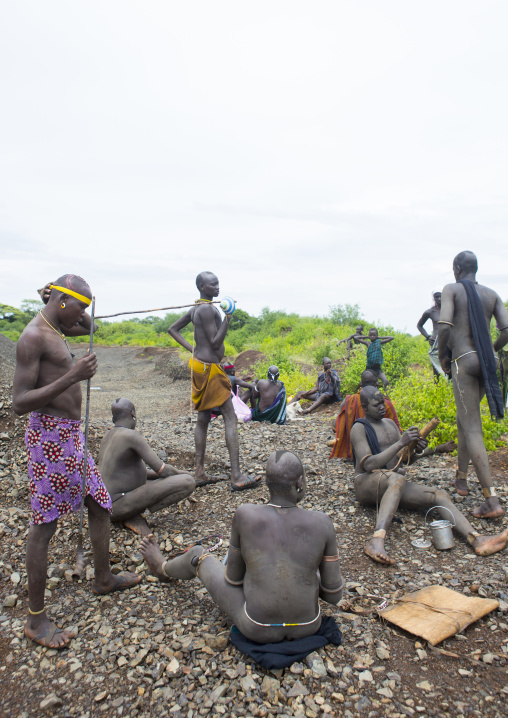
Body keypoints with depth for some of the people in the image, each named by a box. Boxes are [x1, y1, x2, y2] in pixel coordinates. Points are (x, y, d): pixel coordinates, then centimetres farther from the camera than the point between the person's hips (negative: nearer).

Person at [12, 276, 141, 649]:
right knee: (44, 526, 0)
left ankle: (104, 578, 37)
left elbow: (90, 327, 34)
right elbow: (19, 403, -20)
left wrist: (64, 302, 19)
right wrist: (71, 377, -27)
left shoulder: (54, 329, 12)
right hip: (49, 435, -10)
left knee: (101, 504, 17)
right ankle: (36, 619, 15)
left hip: (71, 433, 10)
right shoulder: (33, 337, -16)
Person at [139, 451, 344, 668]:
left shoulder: (245, 514, -20)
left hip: (257, 629, -1)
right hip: (308, 626, 2)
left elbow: (233, 577, -5)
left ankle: (164, 569, 57)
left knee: (197, 554, 20)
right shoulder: (322, 523, -17)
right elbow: (333, 594, -7)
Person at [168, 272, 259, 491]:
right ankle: (237, 477, -8)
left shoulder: (195, 308, 13)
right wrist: (227, 319, -22)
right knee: (231, 419, -8)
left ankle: (200, 473, 18)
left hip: (199, 364, 10)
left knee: (203, 419, 12)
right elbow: (215, 343, -19)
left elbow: (173, 329, 19)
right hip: (209, 368, -10)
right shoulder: (208, 309, -17)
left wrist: (191, 348, 13)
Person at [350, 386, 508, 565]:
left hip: (392, 484, 7)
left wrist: (418, 450, -6)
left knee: (440, 495, -15)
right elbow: (368, 465, -19)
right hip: (366, 484, -7)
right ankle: (377, 541, -55)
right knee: (398, 479, -39)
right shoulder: (359, 428, -6)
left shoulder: (390, 423, 17)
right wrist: (400, 443, -24)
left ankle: (477, 540, -35)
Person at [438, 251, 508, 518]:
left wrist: (442, 357, -1)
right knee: (463, 418, 21)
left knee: (472, 428, -6)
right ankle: (461, 478, 30)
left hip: (464, 360, -6)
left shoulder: (451, 289, -1)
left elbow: (444, 326, -16)